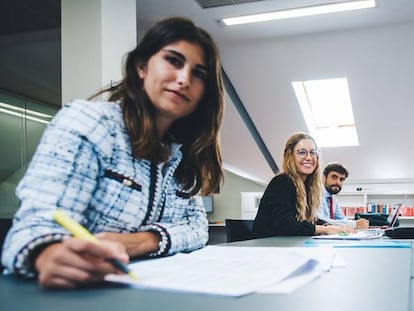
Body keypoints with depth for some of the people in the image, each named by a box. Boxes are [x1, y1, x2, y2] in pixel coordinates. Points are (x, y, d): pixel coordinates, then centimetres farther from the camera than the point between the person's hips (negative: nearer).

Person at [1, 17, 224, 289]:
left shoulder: (183, 153, 9)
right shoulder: (87, 122, -11)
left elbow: (198, 226, 5)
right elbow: (38, 222, -20)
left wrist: (145, 240, -17)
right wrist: (49, 254, -44)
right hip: (70, 291, -4)